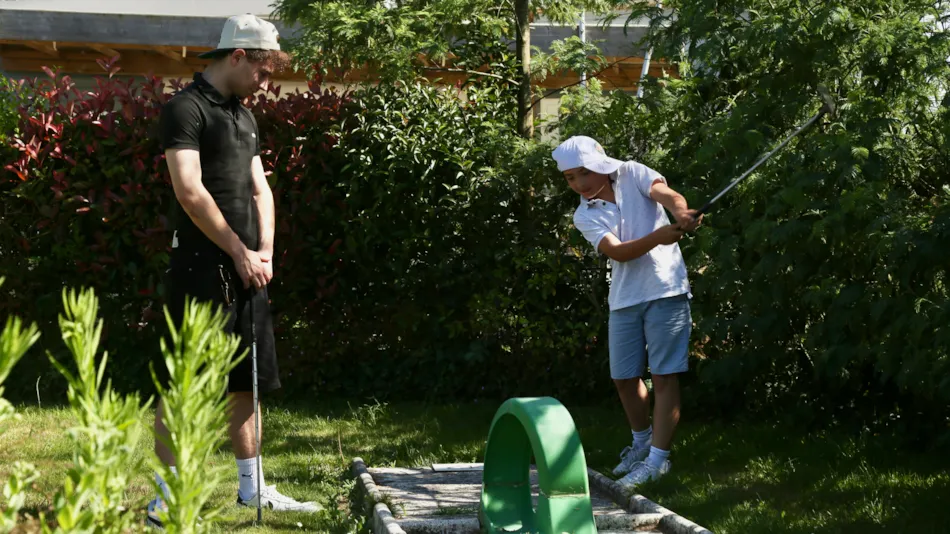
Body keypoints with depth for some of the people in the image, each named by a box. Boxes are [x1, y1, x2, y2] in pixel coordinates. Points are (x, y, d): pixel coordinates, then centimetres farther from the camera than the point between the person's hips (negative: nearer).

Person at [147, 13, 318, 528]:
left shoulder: (243, 115, 18)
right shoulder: (186, 108, -9)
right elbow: (189, 190, -17)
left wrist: (264, 252, 3)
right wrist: (239, 253, -13)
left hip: (245, 268, 8)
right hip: (201, 267, -8)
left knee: (245, 381, 13)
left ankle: (252, 486, 22)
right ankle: (168, 497, -1)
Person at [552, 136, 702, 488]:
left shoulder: (632, 174, -2)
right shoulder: (585, 216, 2)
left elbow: (666, 194, -21)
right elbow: (616, 251, -16)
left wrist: (681, 212, -46)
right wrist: (656, 237, -35)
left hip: (666, 290, -4)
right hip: (624, 300, 4)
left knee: (664, 375, -7)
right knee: (624, 377, 11)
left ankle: (657, 458, -4)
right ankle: (642, 440, 36)